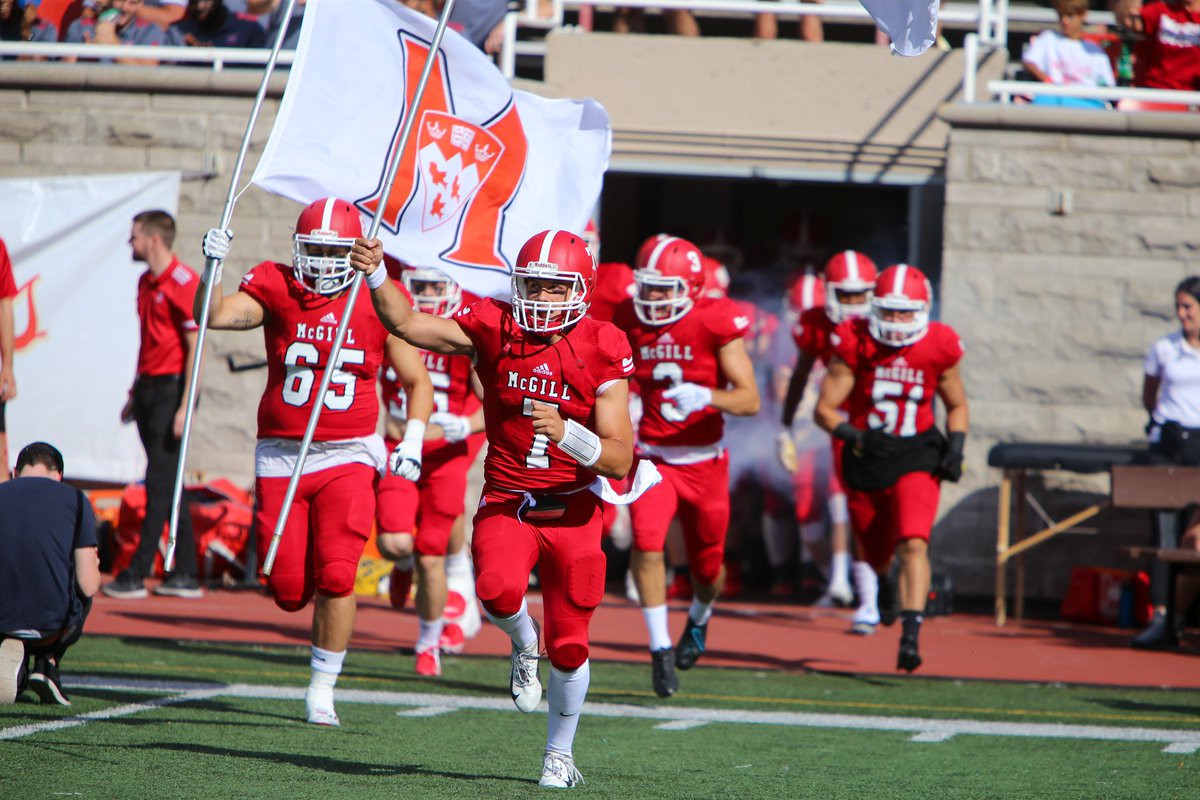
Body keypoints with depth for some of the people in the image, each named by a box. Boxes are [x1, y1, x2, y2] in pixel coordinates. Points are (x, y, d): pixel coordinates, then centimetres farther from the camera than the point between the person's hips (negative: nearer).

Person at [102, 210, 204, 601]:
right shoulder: (146, 282, 15)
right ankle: (186, 573, 13)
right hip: (148, 387, 9)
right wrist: (135, 393, 22)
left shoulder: (183, 283, -13)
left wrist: (184, 407, -20)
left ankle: (137, 575, -9)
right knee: (166, 482, 9)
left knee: (160, 481, -8)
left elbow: (195, 347, -16)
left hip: (172, 387, -9)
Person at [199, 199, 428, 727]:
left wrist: (412, 439, -6)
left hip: (347, 456, -1)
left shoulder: (377, 302, -2)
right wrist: (213, 266, -30)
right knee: (289, 591, 1)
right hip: (281, 458, 1)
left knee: (335, 577, -15)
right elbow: (215, 316, -16)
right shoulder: (277, 290, -2)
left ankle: (321, 692, 0)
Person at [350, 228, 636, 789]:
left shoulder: (601, 352, -10)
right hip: (506, 504, 0)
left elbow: (620, 460, -12)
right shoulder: (493, 329, -4)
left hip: (572, 512, 0)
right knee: (498, 589, -31)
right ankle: (523, 646, 5)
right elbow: (406, 325, -6)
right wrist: (376, 275, -23)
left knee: (569, 648, 4)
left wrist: (567, 433, -29)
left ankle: (560, 754, 28)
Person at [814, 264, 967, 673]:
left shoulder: (938, 349, -7)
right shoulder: (855, 344, -12)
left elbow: (957, 406, 11)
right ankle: (884, 581, 56)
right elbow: (825, 409, -10)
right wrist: (856, 438, -28)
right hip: (866, 461, 1)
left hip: (916, 458, -1)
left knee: (913, 545, -21)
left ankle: (911, 638, -25)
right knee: (876, 553, 17)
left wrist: (955, 446, -7)